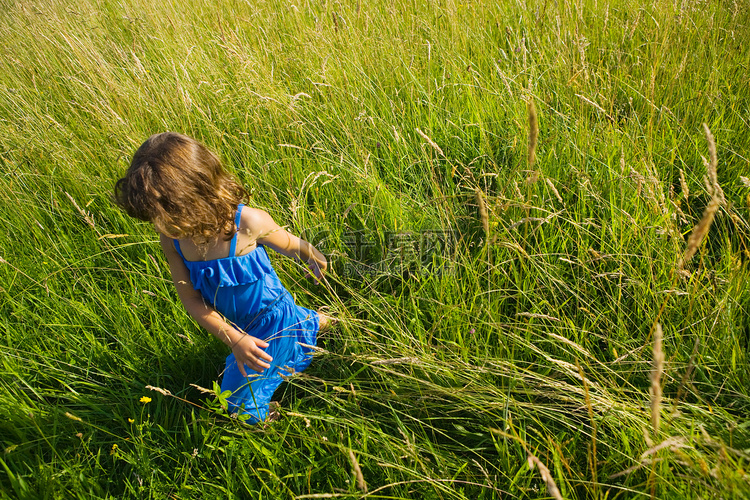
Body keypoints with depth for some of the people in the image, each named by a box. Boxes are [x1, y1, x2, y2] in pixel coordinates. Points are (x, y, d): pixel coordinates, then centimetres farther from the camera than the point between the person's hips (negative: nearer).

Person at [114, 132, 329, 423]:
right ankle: (312, 322, 47)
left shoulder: (247, 223, -33)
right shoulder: (171, 237, -19)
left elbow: (292, 246, -12)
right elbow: (191, 299, -13)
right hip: (237, 325, 6)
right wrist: (234, 339, -23)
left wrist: (317, 261, 7)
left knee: (241, 404, 4)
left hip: (272, 320, -5)